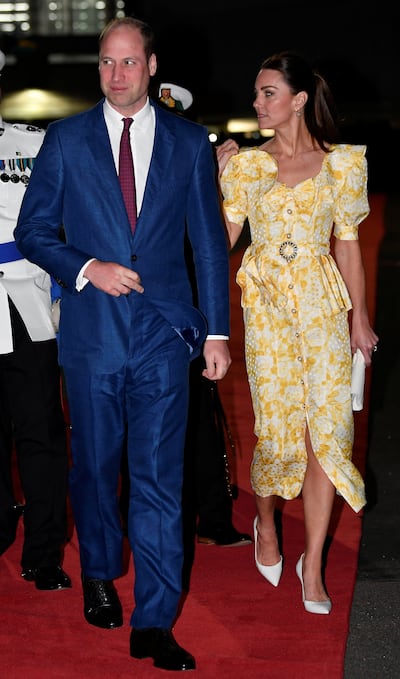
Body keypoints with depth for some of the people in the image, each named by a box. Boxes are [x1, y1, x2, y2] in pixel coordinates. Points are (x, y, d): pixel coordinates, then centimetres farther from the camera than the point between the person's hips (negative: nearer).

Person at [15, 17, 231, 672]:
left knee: (160, 476, -4)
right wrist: (87, 268, -11)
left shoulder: (189, 142, 6)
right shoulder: (66, 139, 5)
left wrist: (217, 331, 3)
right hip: (91, 330, 1)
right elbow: (33, 231, 6)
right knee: (95, 466, 12)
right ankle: (100, 577, 36)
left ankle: (154, 624, 1)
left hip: (164, 331, -1)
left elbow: (210, 242, 7)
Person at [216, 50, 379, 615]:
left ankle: (313, 564, 6)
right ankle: (265, 524, 28)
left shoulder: (340, 164, 4)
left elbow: (348, 244, 8)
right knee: (277, 427, -2)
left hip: (322, 303, 0)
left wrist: (359, 315, 7)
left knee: (328, 429, -5)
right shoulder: (247, 164, 5)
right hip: (266, 303, 0)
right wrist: (215, 177, -6)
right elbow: (221, 239, 1)